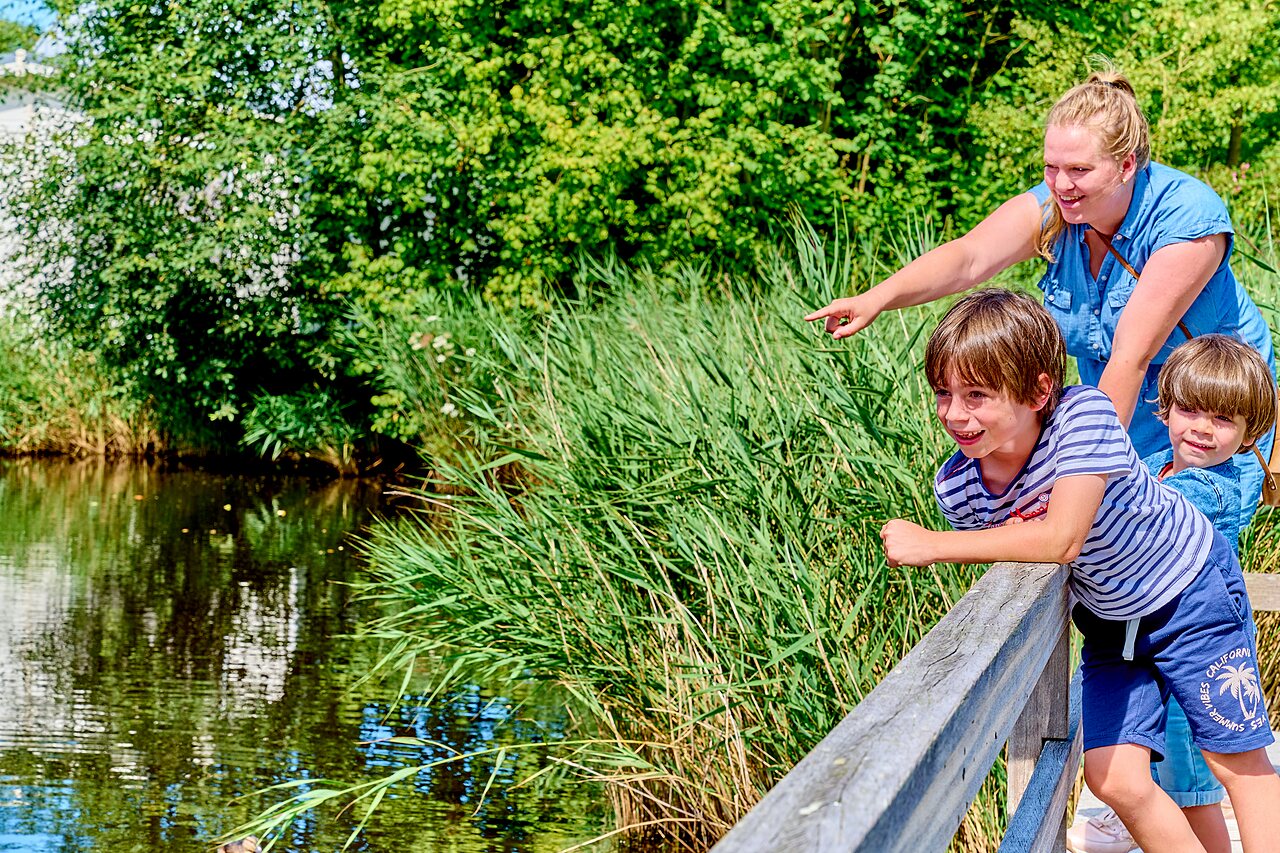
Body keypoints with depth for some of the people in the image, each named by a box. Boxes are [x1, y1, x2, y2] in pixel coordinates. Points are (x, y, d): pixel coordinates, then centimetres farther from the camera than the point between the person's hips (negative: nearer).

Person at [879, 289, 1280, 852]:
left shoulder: (1083, 414, -34)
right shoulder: (956, 487, -19)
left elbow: (1062, 540, -42)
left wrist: (931, 546, -40)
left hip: (1190, 593, -5)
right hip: (1106, 620, 5)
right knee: (1113, 779, 0)